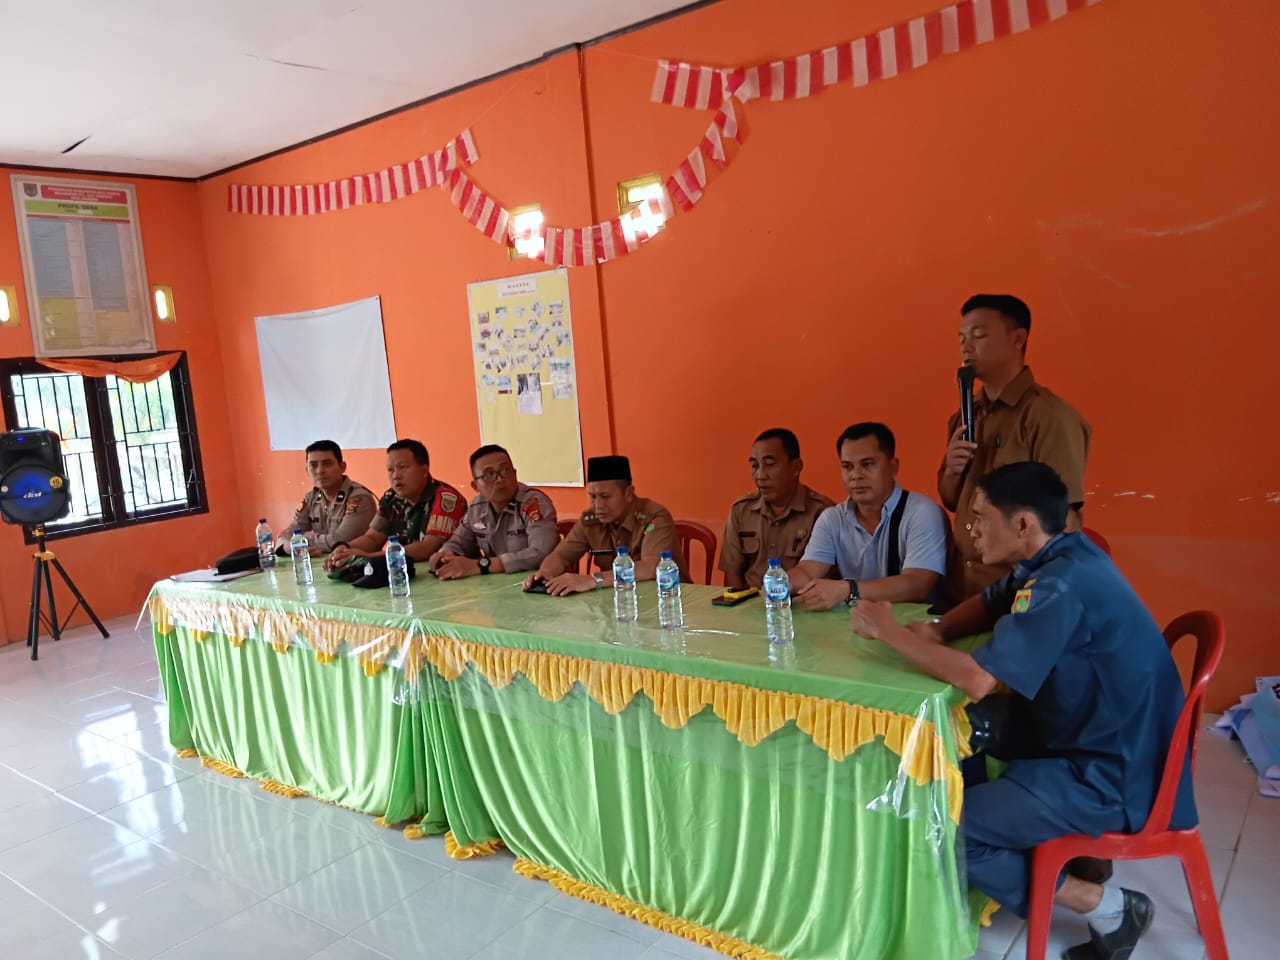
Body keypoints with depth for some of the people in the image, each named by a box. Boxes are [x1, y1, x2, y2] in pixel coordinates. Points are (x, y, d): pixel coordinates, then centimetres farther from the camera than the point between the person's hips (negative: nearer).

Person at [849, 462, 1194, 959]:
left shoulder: (1063, 584, -28)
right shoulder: (1054, 560, 2)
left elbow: (977, 679, -33)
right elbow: (988, 604, 18)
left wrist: (888, 630, -21)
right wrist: (937, 629, -3)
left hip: (1111, 777, -10)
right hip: (1086, 741, 10)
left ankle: (1108, 907, 1)